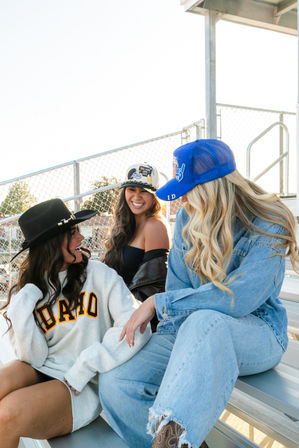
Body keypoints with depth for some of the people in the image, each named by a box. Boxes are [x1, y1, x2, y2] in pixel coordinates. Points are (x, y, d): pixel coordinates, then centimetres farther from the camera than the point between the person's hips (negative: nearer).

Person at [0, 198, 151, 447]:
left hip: (84, 386, -3)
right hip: (41, 372, 3)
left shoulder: (99, 275, -6)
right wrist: (21, 313, -15)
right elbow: (34, 358, -1)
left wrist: (82, 370, -16)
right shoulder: (27, 292, 4)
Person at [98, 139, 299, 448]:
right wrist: (171, 332, -12)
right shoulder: (187, 218, 3)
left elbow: (237, 298, -27)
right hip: (190, 329, 5)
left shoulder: (268, 228, -14)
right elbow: (178, 284, 5)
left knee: (205, 322, -42)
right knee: (115, 384, -17)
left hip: (256, 334, -5)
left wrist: (157, 303, -23)